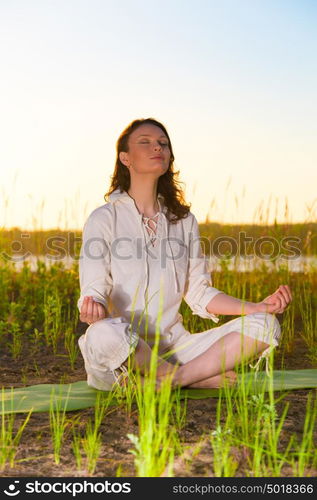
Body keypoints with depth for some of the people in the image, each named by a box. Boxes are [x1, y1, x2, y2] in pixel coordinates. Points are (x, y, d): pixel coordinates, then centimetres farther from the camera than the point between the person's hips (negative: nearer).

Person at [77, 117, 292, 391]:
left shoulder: (184, 220, 12)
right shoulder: (104, 219, -2)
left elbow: (199, 293, 11)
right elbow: (94, 292, -8)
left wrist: (259, 307, -3)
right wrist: (94, 310, -33)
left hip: (174, 345, 4)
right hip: (123, 352, -3)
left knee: (264, 325, -12)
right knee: (104, 335, -39)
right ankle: (203, 375, -14)